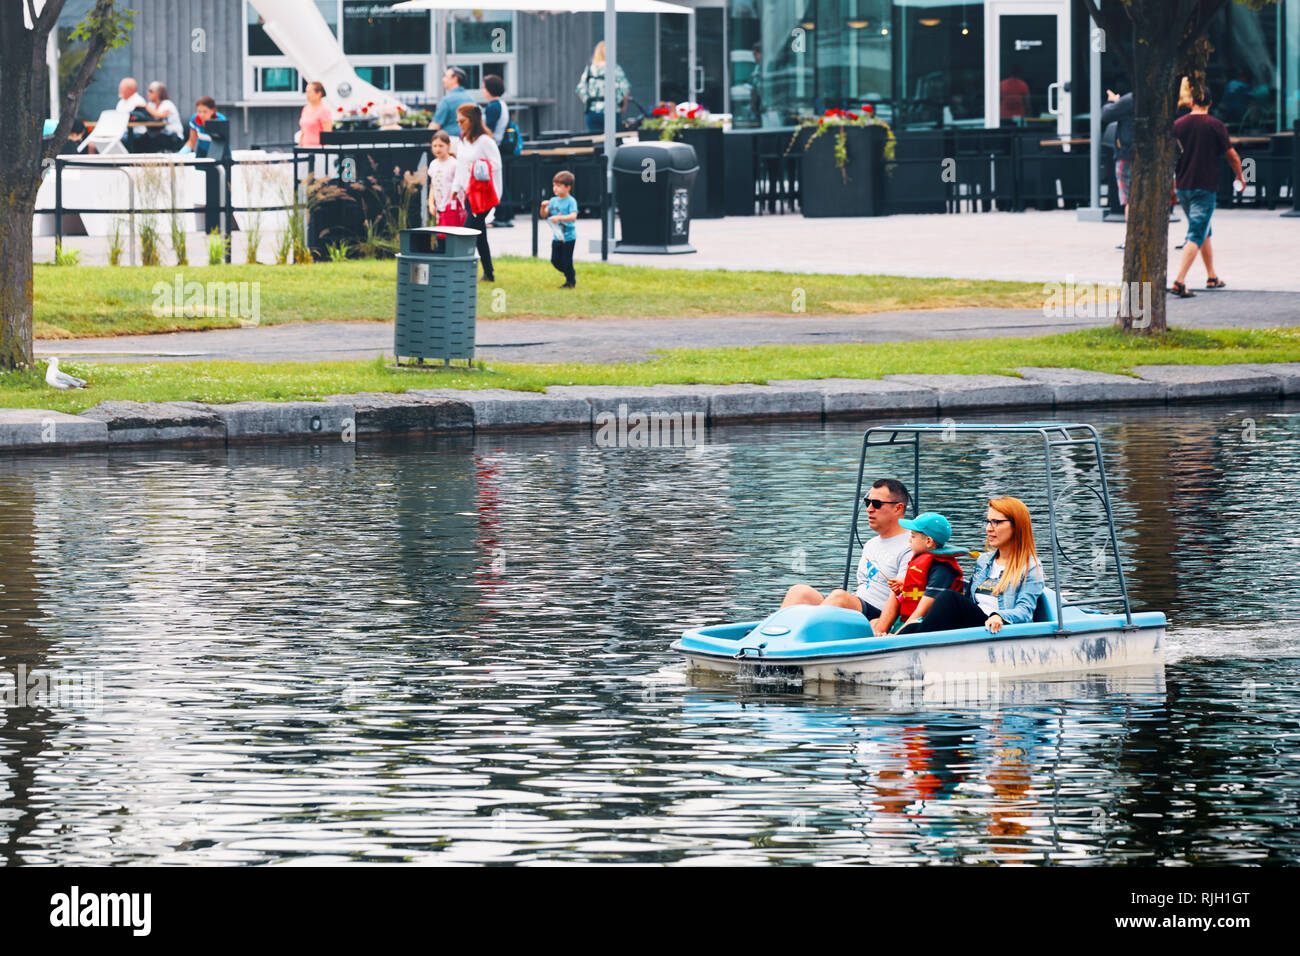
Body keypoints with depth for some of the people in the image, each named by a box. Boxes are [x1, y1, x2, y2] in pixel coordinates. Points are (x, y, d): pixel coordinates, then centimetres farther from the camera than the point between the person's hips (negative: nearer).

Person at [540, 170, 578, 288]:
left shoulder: (571, 201, -13)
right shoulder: (553, 201, 7)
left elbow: (573, 216, -26)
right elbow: (544, 215, 6)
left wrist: (559, 218, -37)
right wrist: (543, 208, -15)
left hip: (568, 237, -7)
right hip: (557, 237, 7)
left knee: (566, 261, -2)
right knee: (555, 260, 10)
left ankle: (571, 282, 16)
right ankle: (570, 275, 30)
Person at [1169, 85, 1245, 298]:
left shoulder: (1177, 125, 2)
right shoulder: (1215, 126, -7)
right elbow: (1232, 156, -2)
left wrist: (1171, 184, 18)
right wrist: (1239, 177, 16)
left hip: (1182, 187, 5)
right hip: (1206, 188, -5)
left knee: (1204, 231, 22)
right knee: (1196, 235, -7)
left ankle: (1212, 277, 30)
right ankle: (1179, 281, -21)